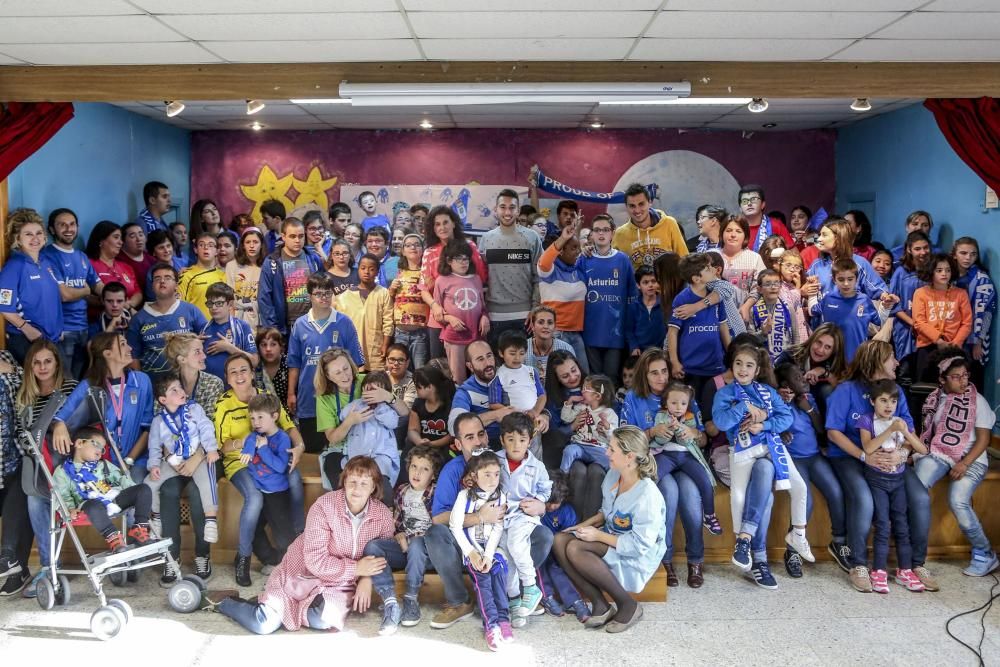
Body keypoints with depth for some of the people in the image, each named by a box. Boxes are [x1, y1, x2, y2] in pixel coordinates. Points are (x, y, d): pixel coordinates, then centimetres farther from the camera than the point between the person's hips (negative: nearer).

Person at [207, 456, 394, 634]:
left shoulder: (384, 516, -11)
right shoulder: (324, 506, -21)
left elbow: (381, 555, 3)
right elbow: (315, 561, -22)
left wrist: (367, 578, -16)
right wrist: (356, 568, -23)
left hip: (340, 583, 3)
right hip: (303, 573, -3)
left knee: (324, 620, -29)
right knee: (264, 625, -15)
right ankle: (222, 601, 16)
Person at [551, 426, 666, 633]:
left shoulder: (647, 495, -26)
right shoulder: (613, 475, -2)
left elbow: (639, 545, -25)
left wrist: (598, 535, -20)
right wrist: (586, 525, -2)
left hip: (638, 557, -8)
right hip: (611, 539, 8)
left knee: (576, 549, -28)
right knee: (560, 540, -13)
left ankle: (628, 606, -14)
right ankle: (600, 606, -10)